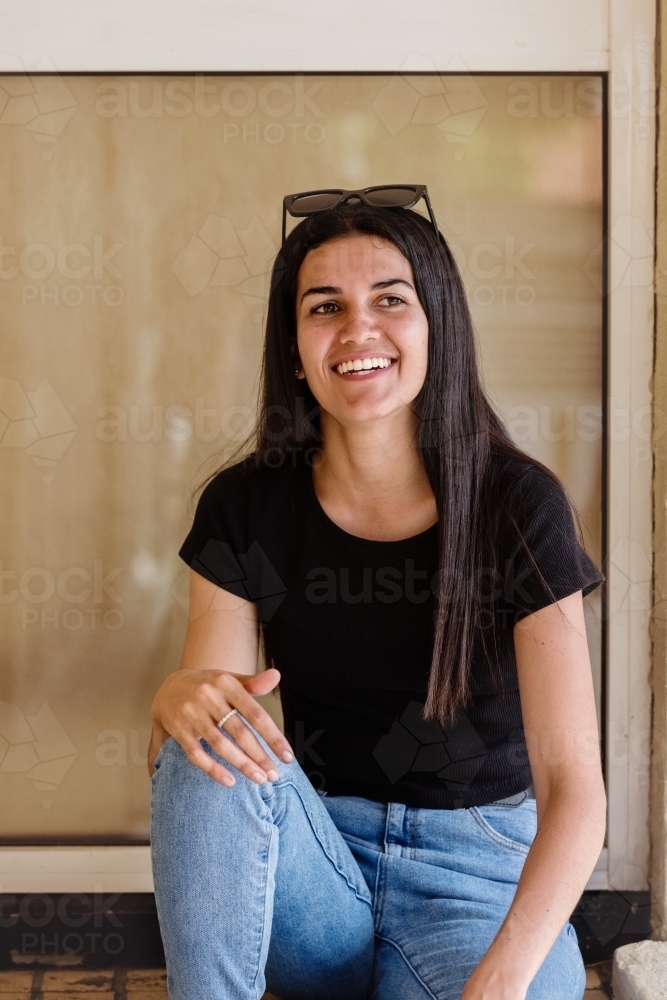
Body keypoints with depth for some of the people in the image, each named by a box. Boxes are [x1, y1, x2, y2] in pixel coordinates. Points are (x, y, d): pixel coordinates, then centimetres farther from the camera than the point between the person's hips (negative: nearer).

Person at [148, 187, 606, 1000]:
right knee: (210, 749, -27)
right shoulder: (244, 508, -4)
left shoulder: (518, 506, -12)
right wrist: (179, 701, -31)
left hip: (478, 877, -3)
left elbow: (572, 787, -17)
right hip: (312, 870, 3)